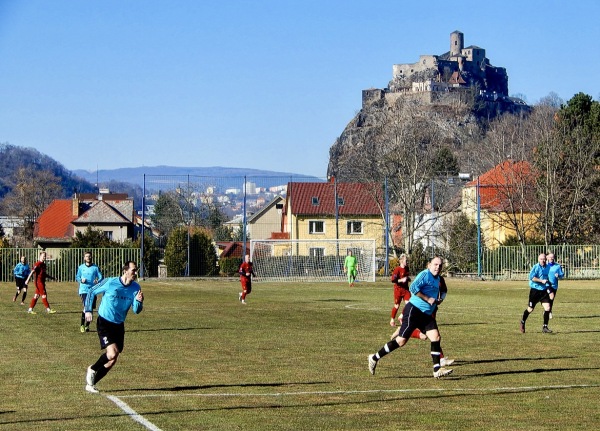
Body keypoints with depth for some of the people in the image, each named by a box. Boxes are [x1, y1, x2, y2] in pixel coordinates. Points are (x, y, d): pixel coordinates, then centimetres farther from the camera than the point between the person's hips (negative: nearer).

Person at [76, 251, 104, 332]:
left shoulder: (95, 267, 6)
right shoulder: (81, 267, 9)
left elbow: (101, 277, 4)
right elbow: (77, 277, 14)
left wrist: (97, 281, -18)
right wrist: (81, 280, -8)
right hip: (83, 290, -1)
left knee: (91, 308, 3)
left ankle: (87, 325, 20)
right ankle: (82, 325, -4)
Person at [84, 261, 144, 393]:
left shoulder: (135, 288, -2)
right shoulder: (110, 282, -13)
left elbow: (136, 310, 0)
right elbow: (92, 292, 1)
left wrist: (139, 301, -22)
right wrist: (88, 310, -4)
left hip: (119, 326, 6)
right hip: (104, 323, -6)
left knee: (112, 360, 6)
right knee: (112, 353, -23)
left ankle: (90, 383, 21)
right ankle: (93, 369, 4)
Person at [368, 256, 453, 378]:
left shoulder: (437, 279, 16)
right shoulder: (425, 274, -12)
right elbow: (413, 288, -24)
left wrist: (439, 299, 14)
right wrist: (428, 299, -22)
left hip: (427, 314, 9)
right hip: (414, 311, -9)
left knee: (435, 337, -6)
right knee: (401, 340, -8)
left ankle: (437, 369, -4)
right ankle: (375, 358, 4)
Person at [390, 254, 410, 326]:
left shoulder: (406, 268, 7)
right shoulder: (397, 269, -14)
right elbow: (393, 280, -21)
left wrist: (408, 279, 6)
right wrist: (401, 280, -29)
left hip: (405, 288, 6)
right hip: (398, 288, -6)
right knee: (397, 305, 5)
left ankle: (401, 317, 8)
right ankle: (392, 320, 22)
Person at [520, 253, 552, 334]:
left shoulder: (547, 267, 8)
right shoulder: (536, 267, -11)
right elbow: (531, 277, -22)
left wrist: (549, 288, 18)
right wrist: (541, 281, -26)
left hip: (544, 291, 5)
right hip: (535, 290, -5)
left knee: (547, 308, -8)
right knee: (530, 309, 5)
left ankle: (545, 327, -1)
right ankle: (523, 322, 31)